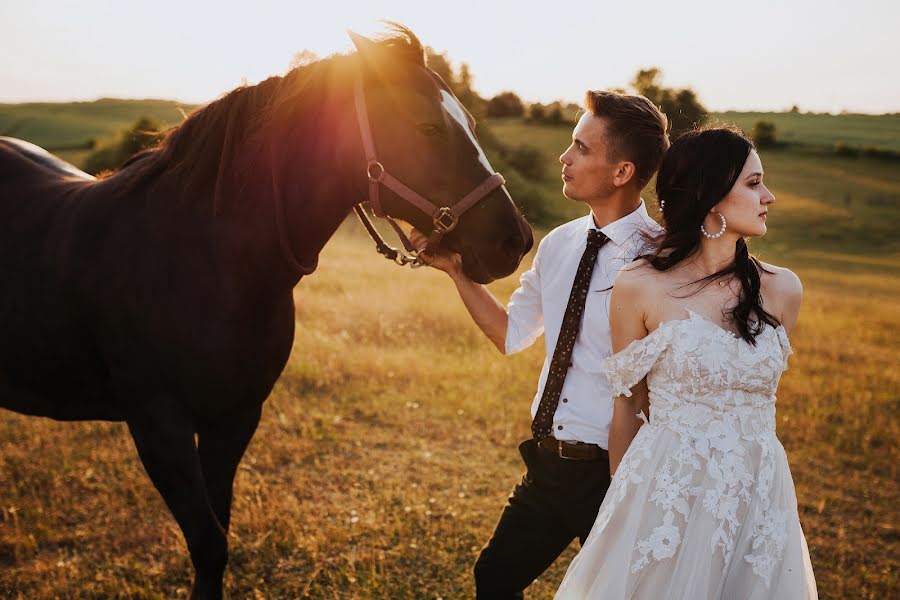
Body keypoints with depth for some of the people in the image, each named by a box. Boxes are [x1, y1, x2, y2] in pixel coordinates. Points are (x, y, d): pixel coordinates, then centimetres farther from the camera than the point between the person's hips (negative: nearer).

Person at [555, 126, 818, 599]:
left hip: (756, 494, 3)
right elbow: (628, 404, 2)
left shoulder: (781, 290, 0)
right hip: (665, 492, -3)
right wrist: (624, 501, 10)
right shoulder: (639, 287, -8)